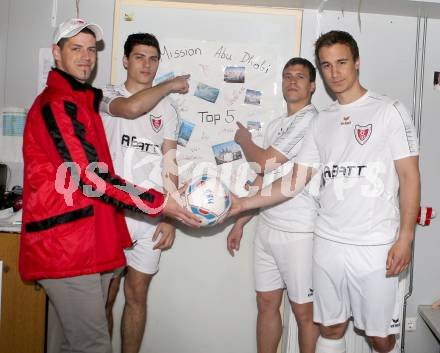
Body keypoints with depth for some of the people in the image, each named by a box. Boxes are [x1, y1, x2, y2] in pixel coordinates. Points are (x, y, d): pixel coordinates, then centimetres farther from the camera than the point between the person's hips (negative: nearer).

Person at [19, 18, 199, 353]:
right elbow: (91, 177, -22)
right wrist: (159, 203, -20)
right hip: (66, 247, -10)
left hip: (90, 244, 10)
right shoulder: (57, 104, -13)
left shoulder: (80, 102, 20)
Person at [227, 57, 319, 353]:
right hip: (267, 226, 8)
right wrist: (240, 223, 16)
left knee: (303, 310, 5)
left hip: (298, 232, -7)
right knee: (266, 304, 15)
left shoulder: (311, 120, -10)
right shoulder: (275, 125, 16)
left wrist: (244, 140, 8)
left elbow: (263, 162, -12)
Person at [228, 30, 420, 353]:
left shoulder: (389, 111, -2)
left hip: (375, 246, -4)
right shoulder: (322, 121, 11)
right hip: (328, 242, 4)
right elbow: (295, 182, 9)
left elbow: (409, 177, -4)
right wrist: (244, 204, 1)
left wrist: (405, 238, -12)